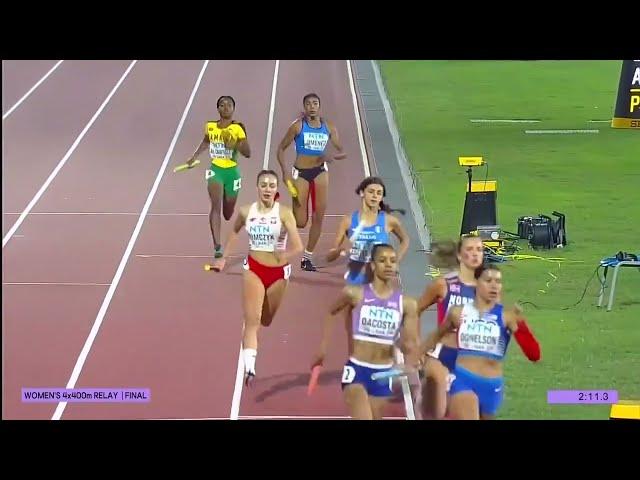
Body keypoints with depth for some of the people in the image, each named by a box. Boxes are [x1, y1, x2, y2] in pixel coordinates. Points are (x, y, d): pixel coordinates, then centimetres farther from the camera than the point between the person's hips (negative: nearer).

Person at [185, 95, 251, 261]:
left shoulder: (238, 128, -9)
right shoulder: (210, 126, 1)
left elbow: (248, 153, -10)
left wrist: (235, 144, -26)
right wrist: (194, 157, 18)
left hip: (232, 172, -1)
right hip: (215, 170, 1)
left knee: (228, 215, 14)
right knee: (216, 206, -22)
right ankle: (217, 246, -26)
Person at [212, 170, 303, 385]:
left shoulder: (284, 213, -12)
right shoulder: (246, 211, -3)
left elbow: (298, 247, -19)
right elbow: (234, 232, 19)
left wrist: (286, 255, -34)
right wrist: (224, 258, 19)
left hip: (278, 272, 0)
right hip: (253, 269, 0)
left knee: (265, 320, 18)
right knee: (252, 321, -13)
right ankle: (249, 368, -19)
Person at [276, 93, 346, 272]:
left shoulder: (328, 127, 2)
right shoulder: (298, 126, -6)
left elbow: (342, 152, 4)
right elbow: (281, 149, -1)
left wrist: (331, 156, -19)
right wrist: (285, 172, -13)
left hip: (320, 172, 3)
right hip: (300, 173, -3)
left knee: (319, 217, -1)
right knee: (300, 222, -6)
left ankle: (307, 257, 12)